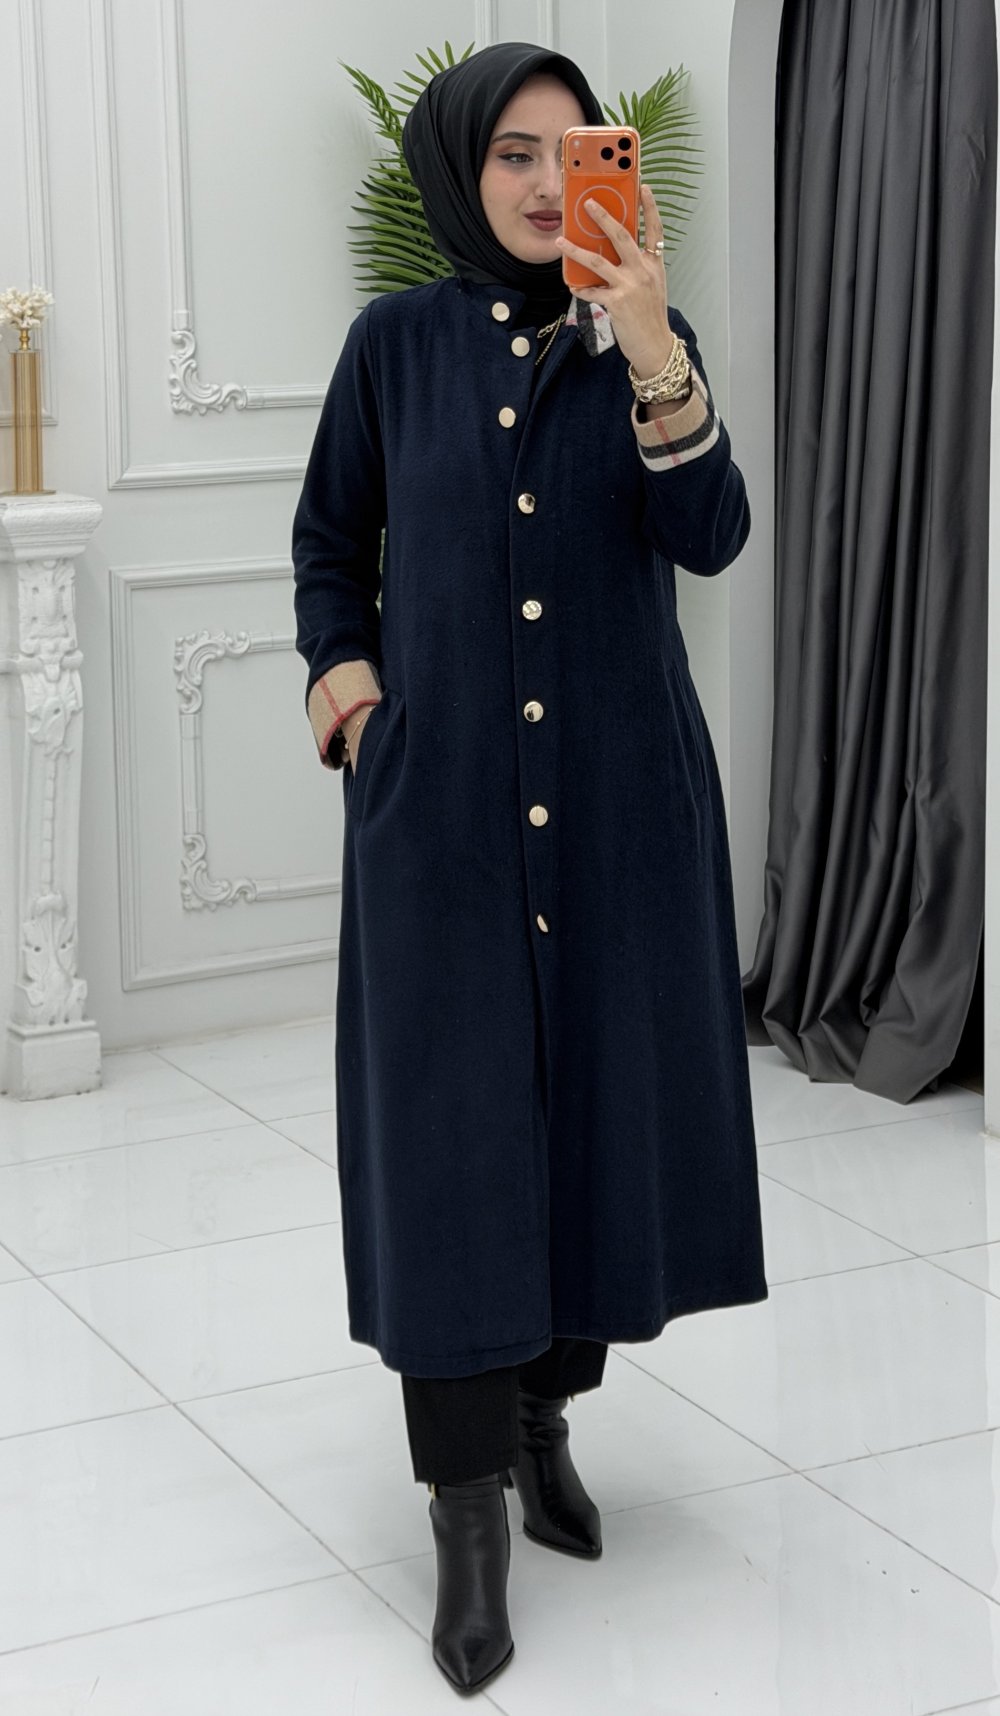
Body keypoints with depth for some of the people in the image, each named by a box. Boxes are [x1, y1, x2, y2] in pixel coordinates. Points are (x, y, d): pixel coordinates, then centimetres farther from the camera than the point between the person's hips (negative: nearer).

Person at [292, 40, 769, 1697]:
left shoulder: (648, 339, 2)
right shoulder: (395, 343, 2)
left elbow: (710, 537, -14)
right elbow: (332, 535, 14)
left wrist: (655, 356, -27)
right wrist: (344, 668, -3)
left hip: (622, 787, 1)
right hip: (442, 794, -1)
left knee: (601, 1104, 7)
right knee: (451, 1124, -4)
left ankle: (546, 1411, 28)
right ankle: (469, 1515, 1)